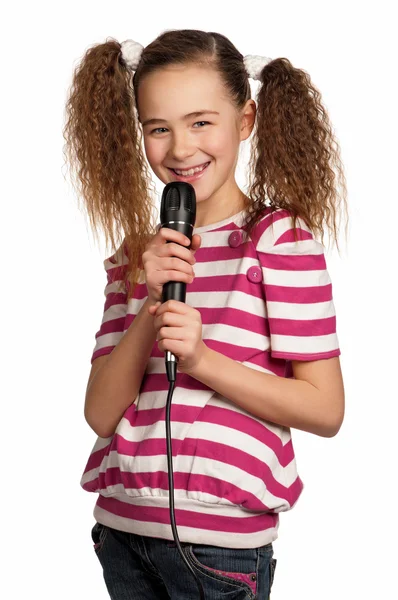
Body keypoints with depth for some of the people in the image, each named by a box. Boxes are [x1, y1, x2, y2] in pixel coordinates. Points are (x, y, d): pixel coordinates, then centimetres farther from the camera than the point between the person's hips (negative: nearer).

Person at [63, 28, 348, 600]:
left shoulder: (281, 236, -7)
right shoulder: (137, 253, 9)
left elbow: (325, 409, -11)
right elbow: (101, 414, 1)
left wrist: (201, 360, -21)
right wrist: (152, 307, -12)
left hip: (221, 539, -5)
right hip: (122, 527, 5)